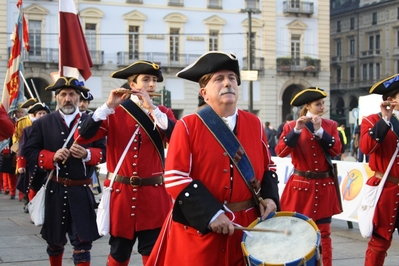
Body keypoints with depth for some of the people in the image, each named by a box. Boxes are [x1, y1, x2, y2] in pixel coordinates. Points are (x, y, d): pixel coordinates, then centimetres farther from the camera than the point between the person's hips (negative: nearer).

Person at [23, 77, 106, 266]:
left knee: (83, 240, -3)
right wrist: (52, 157, -16)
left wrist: (87, 154, -17)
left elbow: (103, 152, 4)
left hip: (81, 191, 0)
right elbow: (29, 151, 0)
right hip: (54, 190, 1)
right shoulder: (42, 123, 3)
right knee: (55, 240, 16)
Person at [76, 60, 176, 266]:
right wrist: (108, 106, -18)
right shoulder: (114, 113, 1)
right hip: (121, 193, -1)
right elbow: (83, 136, -11)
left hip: (154, 195, 1)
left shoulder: (163, 113, 5)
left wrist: (151, 108, -18)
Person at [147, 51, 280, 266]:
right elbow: (175, 178, -13)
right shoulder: (188, 126, -7)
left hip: (248, 225, 4)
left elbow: (267, 167, 15)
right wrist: (210, 214, -20)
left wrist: (269, 197, -5)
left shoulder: (254, 124, 6)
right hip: (199, 228, -4)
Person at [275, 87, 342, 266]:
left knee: (323, 232, 3)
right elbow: (280, 152, -13)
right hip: (300, 185, -1)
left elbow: (336, 150, -7)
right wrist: (296, 130, -21)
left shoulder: (330, 125, 6)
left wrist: (320, 131, -16)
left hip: (324, 186, 1)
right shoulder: (291, 126, 0)